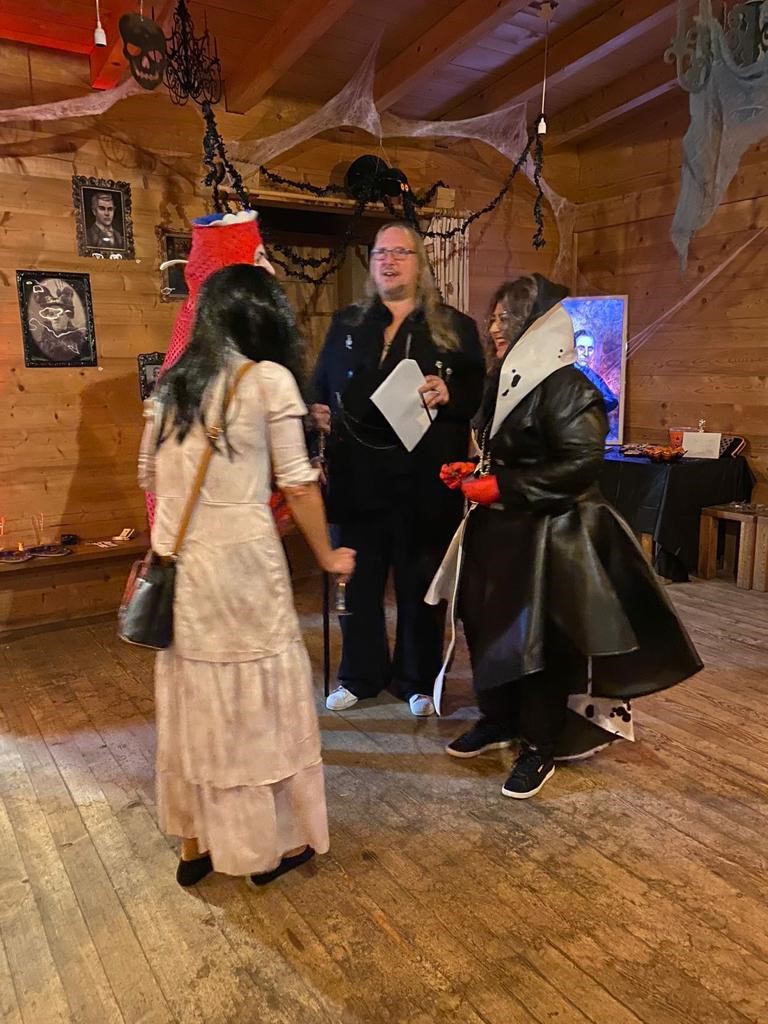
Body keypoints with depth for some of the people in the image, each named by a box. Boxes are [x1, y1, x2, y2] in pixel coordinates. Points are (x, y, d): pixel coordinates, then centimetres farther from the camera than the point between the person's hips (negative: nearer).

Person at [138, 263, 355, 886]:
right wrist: (327, 556, 5)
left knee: (193, 695, 16)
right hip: (240, 560, -6)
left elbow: (149, 476, 16)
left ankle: (195, 845, 31)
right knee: (258, 694, 9)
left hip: (177, 561, 6)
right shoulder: (270, 379, -6)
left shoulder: (172, 383, 10)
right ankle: (271, 845, 25)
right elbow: (298, 483, -8)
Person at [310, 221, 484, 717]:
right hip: (357, 478, 3)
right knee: (358, 581, 11)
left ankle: (418, 680, 27)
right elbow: (321, 387, 16)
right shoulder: (345, 324, 14)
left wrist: (449, 394, -18)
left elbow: (481, 395, 2)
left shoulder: (456, 328, 6)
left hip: (426, 483, -2)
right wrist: (317, 413, -5)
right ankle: (360, 676, 30)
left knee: (421, 584, 9)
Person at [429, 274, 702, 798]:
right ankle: (498, 720, 34)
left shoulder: (565, 386, -16)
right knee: (486, 625, 13)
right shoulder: (508, 377, 10)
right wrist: (473, 473, 2)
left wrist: (503, 489, -22)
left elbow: (581, 461, -22)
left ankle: (541, 748, 20)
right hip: (502, 529, 8)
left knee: (539, 640, 2)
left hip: (549, 535, -8)